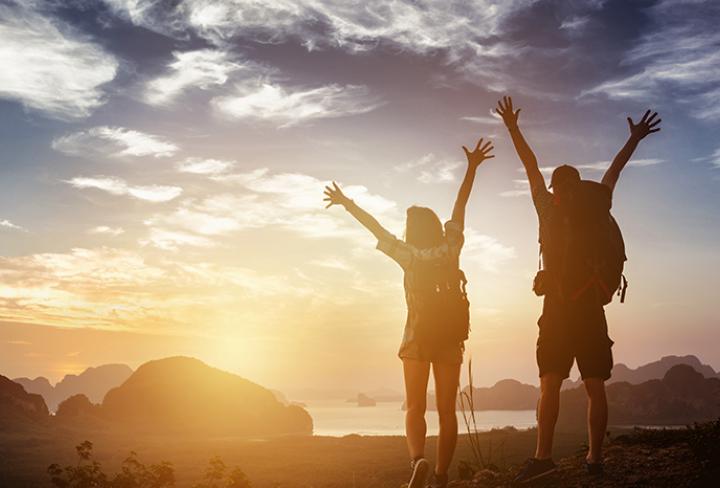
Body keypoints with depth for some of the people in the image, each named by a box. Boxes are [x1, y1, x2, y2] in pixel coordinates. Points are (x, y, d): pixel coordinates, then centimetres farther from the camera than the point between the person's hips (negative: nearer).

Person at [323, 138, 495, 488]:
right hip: (450, 336, 2)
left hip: (417, 335, -2)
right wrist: (472, 167, 10)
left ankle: (418, 460, -21)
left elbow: (375, 228, 2)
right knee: (447, 410, 6)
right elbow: (460, 207, 4)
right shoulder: (450, 249, -1)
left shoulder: (409, 256, -5)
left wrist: (346, 203, 12)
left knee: (415, 407, 5)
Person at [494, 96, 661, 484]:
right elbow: (613, 172, 17)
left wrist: (513, 128, 14)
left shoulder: (549, 212, 1)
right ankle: (595, 458, 5)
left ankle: (543, 456, -14)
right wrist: (635, 139, 28)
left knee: (550, 384, -6)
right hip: (590, 309, 3)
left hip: (558, 310, -3)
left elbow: (531, 167, 8)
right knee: (594, 387, 5)